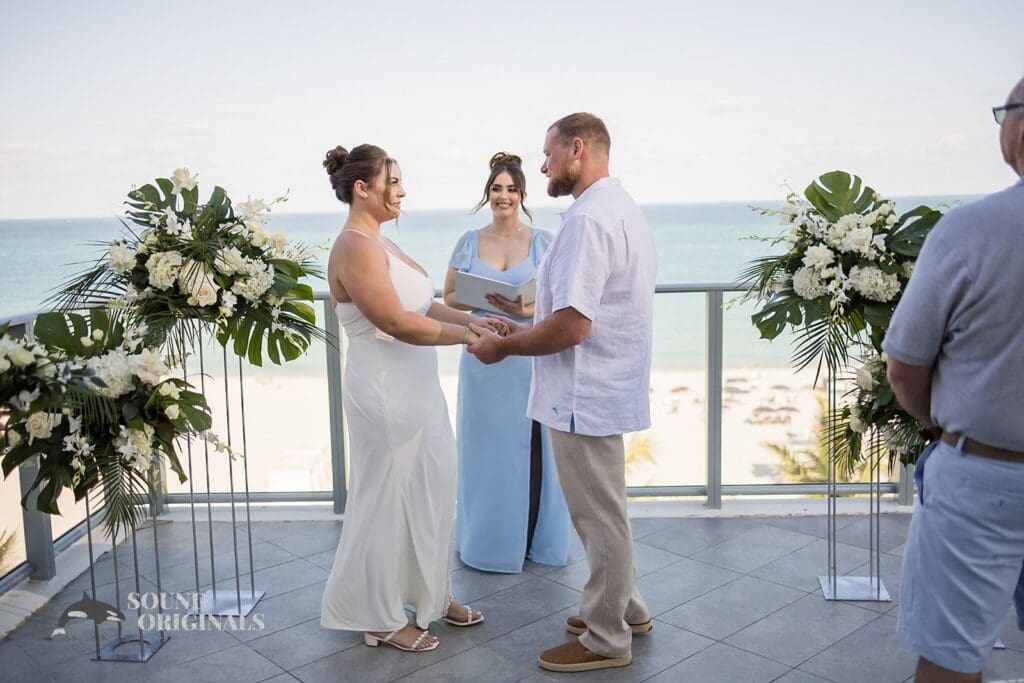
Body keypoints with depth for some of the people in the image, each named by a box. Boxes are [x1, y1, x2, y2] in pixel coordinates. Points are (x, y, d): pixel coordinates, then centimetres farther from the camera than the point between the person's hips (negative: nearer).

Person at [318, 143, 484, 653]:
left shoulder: (378, 243, 12)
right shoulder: (355, 248, -18)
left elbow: (422, 305, 12)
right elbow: (398, 322, -24)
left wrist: (473, 319, 1)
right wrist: (467, 336, -16)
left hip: (414, 386, 10)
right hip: (386, 391, -10)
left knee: (428, 491, 18)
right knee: (389, 498, 4)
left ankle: (429, 594, 35)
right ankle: (381, 618, 21)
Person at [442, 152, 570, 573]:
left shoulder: (543, 242, 2)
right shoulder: (469, 242, 6)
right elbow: (449, 297, 8)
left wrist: (528, 309, -19)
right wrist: (482, 301, -12)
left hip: (532, 358, -1)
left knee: (532, 447, 3)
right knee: (487, 447, 7)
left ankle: (535, 539, 18)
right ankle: (487, 541, 20)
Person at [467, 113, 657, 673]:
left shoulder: (588, 218, -22)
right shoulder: (622, 207, 13)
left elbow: (572, 326, -28)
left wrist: (503, 347, -14)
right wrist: (524, 329, 12)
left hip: (586, 396, -10)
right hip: (606, 388, 10)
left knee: (598, 516, 4)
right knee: (603, 510, 23)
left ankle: (606, 640, 21)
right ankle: (624, 607, 39)